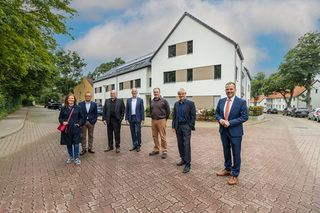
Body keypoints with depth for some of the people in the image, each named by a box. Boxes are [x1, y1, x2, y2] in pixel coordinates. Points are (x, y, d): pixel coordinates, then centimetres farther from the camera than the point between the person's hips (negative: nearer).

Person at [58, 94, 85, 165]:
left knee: (76, 143, -1)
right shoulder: (63, 109, 6)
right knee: (68, 143, 12)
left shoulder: (78, 108, 3)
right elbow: (60, 118, 10)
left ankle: (76, 158, 13)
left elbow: (82, 117, 7)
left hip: (75, 129, -2)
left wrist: (79, 123, -5)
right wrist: (62, 122, -10)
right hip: (67, 129, 2)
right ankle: (70, 156, 31)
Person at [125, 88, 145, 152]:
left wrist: (143, 119, -7)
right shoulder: (128, 100, 9)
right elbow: (127, 110, 8)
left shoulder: (140, 100, 1)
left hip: (138, 118, -3)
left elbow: (142, 110, -2)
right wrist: (126, 119, 1)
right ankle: (135, 145, 20)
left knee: (138, 132, -4)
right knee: (133, 132, 8)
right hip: (131, 118, 3)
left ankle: (138, 145, 11)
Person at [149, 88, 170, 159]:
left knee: (162, 137, -2)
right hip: (153, 120, 5)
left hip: (161, 121, -5)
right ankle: (156, 150, 26)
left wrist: (165, 119, 5)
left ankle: (164, 152, 10)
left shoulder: (164, 101, -5)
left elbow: (168, 111, 0)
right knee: (154, 136, 12)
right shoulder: (152, 101, 10)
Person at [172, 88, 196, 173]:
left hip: (186, 126, -5)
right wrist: (173, 127, 6)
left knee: (186, 145, -5)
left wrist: (191, 127, -10)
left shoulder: (190, 103, -5)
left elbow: (193, 116, -6)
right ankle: (183, 159, 29)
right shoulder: (176, 104, 9)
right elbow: (174, 116, 11)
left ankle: (188, 164, 5)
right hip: (178, 126, 5)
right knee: (180, 144, 13)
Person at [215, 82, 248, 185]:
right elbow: (217, 113, 11)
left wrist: (230, 122, -20)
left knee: (236, 154, 8)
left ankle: (235, 175, 26)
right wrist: (220, 119, -11)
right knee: (226, 151, 19)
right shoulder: (221, 101, 4)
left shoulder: (241, 102, -10)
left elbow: (245, 117, -13)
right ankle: (227, 169, 40)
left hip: (235, 132, -4)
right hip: (223, 131, 5)